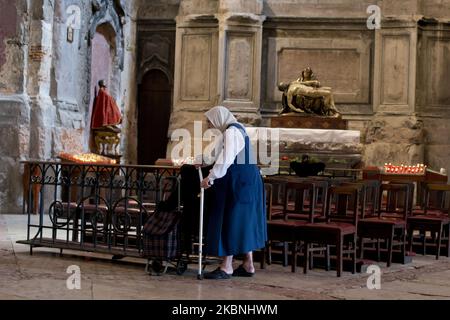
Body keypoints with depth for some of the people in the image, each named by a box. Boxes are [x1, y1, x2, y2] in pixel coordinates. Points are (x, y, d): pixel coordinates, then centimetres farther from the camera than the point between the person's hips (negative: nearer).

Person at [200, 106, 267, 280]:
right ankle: (248, 265, 17)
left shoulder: (231, 132, -14)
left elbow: (226, 159, -23)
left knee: (231, 221, -6)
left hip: (239, 182, -10)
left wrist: (210, 178, -20)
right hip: (245, 181, 10)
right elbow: (225, 156, 25)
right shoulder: (237, 129, 17)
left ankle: (226, 267, -2)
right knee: (244, 223, 12)